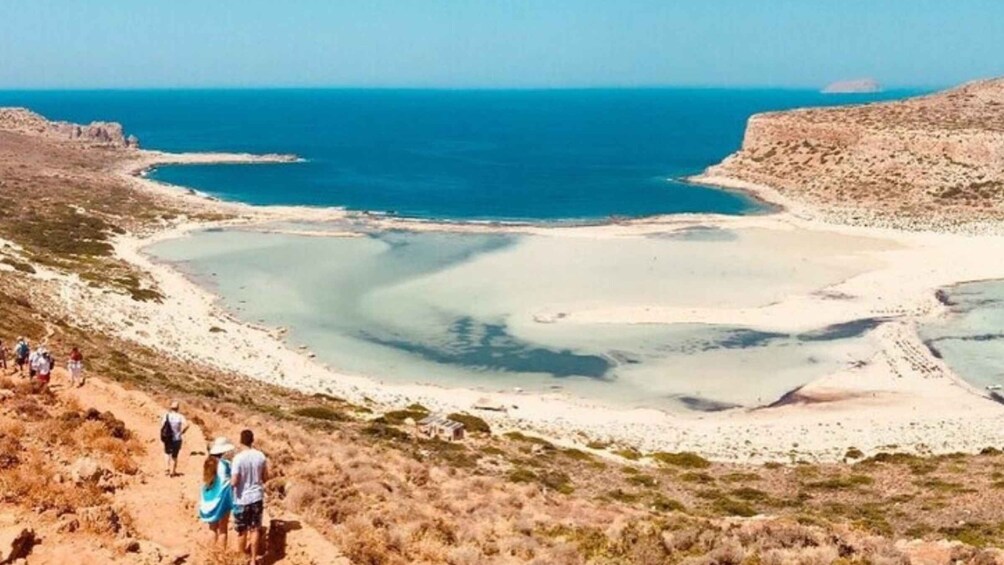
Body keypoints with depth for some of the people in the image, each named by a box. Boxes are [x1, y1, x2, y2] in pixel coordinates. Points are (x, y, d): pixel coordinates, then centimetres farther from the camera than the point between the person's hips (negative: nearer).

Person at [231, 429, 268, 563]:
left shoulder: (238, 458, -18)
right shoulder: (260, 456, -4)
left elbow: (234, 482, -18)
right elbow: (265, 477, 5)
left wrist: (230, 480, 4)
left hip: (242, 499, -3)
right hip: (257, 497, 4)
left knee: (242, 531, 11)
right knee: (255, 529, 12)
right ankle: (253, 560, 17)